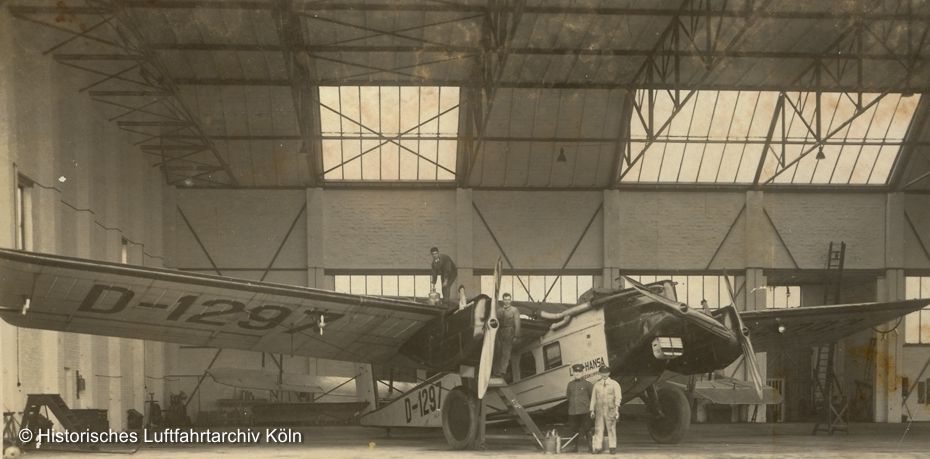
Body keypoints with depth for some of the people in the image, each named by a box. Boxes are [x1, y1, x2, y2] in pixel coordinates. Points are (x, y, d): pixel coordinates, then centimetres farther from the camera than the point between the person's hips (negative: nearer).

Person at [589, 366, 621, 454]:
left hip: (610, 410, -2)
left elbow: (618, 397, -3)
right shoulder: (597, 385, 14)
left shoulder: (614, 384, 5)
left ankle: (612, 447, 1)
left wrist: (617, 409, -15)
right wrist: (592, 410, 11)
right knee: (598, 428, -3)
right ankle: (597, 447, -5)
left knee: (611, 428, -4)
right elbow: (593, 398, 16)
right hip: (599, 410, 3)